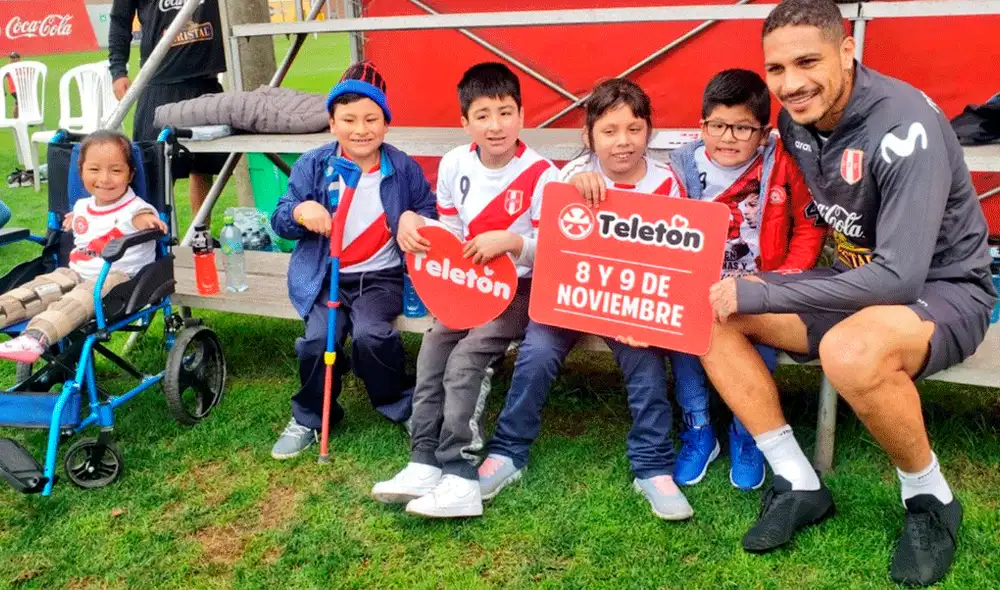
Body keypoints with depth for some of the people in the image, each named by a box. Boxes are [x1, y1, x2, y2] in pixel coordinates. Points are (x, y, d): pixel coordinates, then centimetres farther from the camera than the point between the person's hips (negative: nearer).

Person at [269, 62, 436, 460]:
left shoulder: (403, 168, 1)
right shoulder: (313, 166, 0)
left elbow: (430, 210, 9)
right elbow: (279, 220, 0)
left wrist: (414, 219, -15)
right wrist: (300, 212, -24)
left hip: (382, 275, -1)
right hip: (327, 276, 1)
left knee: (369, 335, -28)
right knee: (318, 339, -23)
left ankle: (398, 406, 3)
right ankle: (309, 417, 7)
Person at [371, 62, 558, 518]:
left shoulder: (541, 175, -14)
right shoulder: (454, 164, 0)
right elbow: (451, 232, 9)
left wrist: (511, 241, -30)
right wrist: (414, 223, -11)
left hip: (522, 287, -5)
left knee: (465, 359, -23)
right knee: (432, 349, -16)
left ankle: (459, 477, -19)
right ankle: (425, 463, -14)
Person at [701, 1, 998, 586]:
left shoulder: (903, 125, -27)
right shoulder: (796, 120, -5)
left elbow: (900, 277, -34)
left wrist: (759, 296, -29)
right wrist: (744, 284, 0)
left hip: (943, 289, -7)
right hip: (857, 281, 8)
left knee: (851, 352, -41)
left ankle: (932, 499, -10)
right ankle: (799, 485, -3)